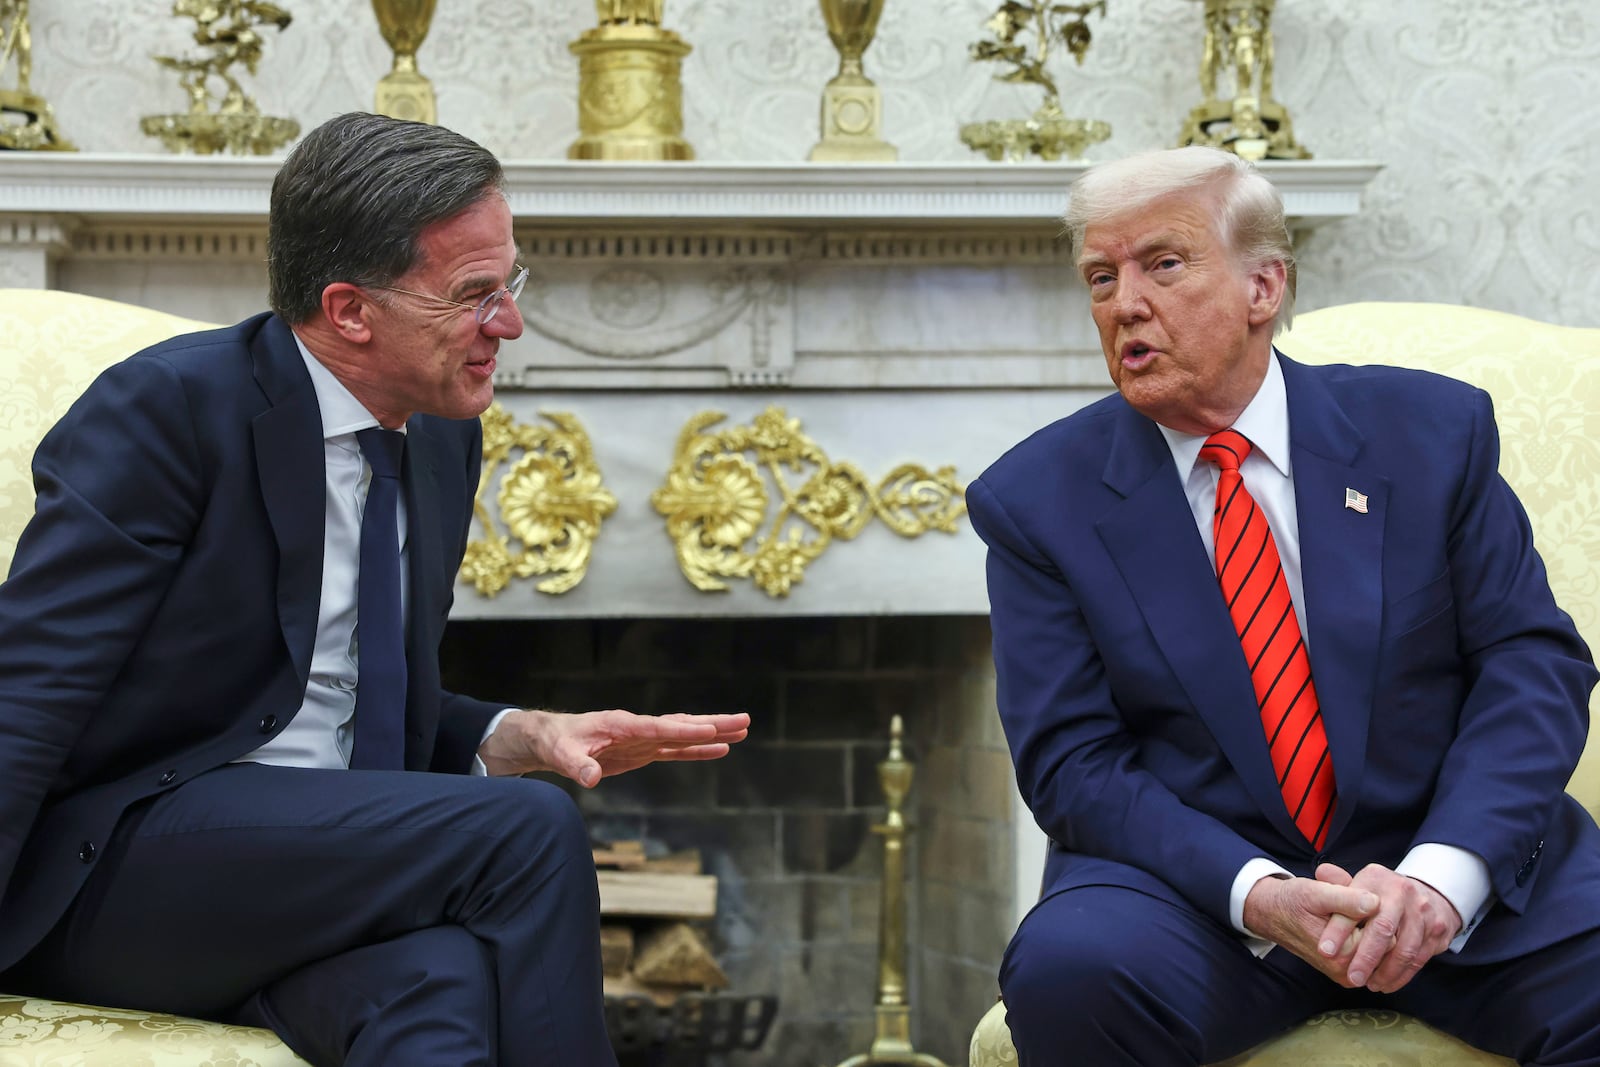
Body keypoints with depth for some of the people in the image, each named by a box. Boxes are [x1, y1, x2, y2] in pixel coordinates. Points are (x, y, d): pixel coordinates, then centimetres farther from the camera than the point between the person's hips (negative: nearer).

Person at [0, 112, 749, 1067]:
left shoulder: (443, 444, 13)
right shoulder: (170, 407, -10)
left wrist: (526, 737, 4)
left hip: (333, 868, 6)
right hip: (110, 874, -5)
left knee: (442, 985, -32)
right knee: (529, 831, -25)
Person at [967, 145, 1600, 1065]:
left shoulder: (1432, 430, 4)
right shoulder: (1038, 500, 2)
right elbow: (1071, 761, -4)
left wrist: (1441, 874, -18)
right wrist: (1257, 894, -21)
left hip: (1462, 864, -1)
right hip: (1199, 878, 1)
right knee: (1067, 972, -30)